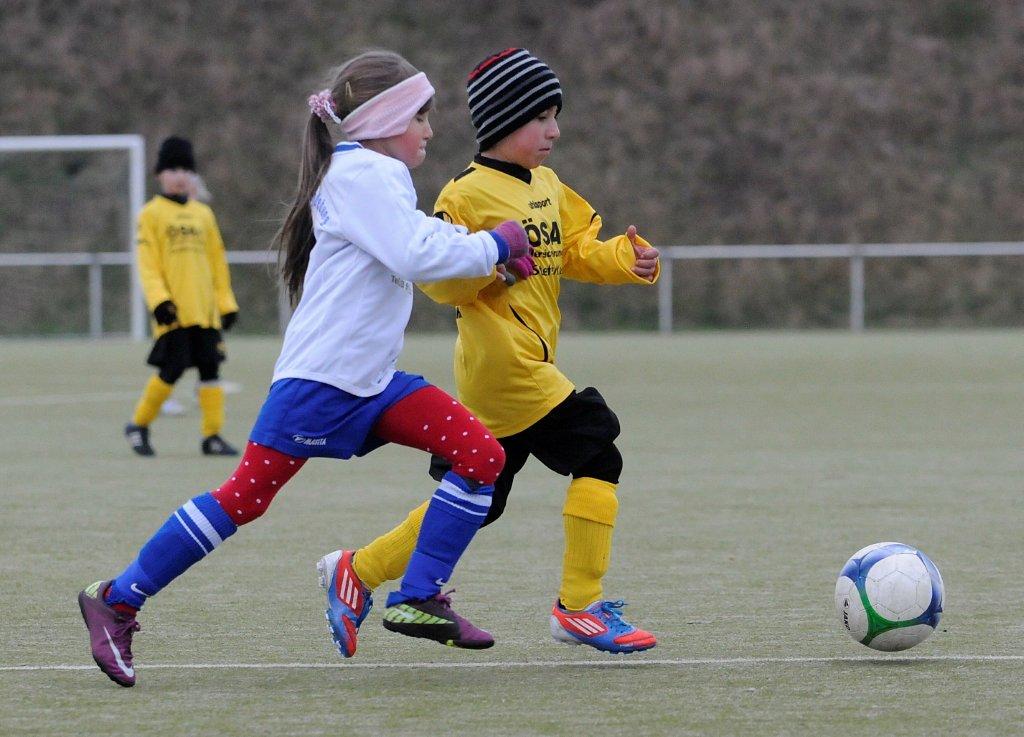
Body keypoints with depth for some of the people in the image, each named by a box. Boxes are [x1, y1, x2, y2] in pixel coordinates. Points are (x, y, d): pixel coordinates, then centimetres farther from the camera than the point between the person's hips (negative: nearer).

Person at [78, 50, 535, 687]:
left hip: (372, 382, 9)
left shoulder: (380, 180, 19)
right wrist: (496, 243, -11)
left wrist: (493, 249, 5)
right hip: (320, 378, -9)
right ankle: (118, 601, 1)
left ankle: (418, 599, 0)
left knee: (483, 455, -4)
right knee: (244, 498, -9)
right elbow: (418, 256, -22)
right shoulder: (359, 175, -12)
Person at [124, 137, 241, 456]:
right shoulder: (151, 214, 1)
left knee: (210, 368, 0)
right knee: (171, 369, -8)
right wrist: (159, 300, -18)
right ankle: (138, 426, 9)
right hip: (173, 310, -5)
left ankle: (212, 436, 4)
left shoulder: (203, 213, 16)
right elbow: (148, 263, -6)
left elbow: (217, 261, 18)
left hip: (205, 310, 5)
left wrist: (226, 303, 14)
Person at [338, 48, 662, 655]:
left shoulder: (548, 186, 16)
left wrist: (628, 259, 0)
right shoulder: (468, 193, -11)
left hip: (529, 364, 9)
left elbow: (579, 249, 18)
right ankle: (581, 609, -8)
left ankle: (361, 572, 23)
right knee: (597, 455, -12)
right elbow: (437, 277, -14)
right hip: (503, 367, -9)